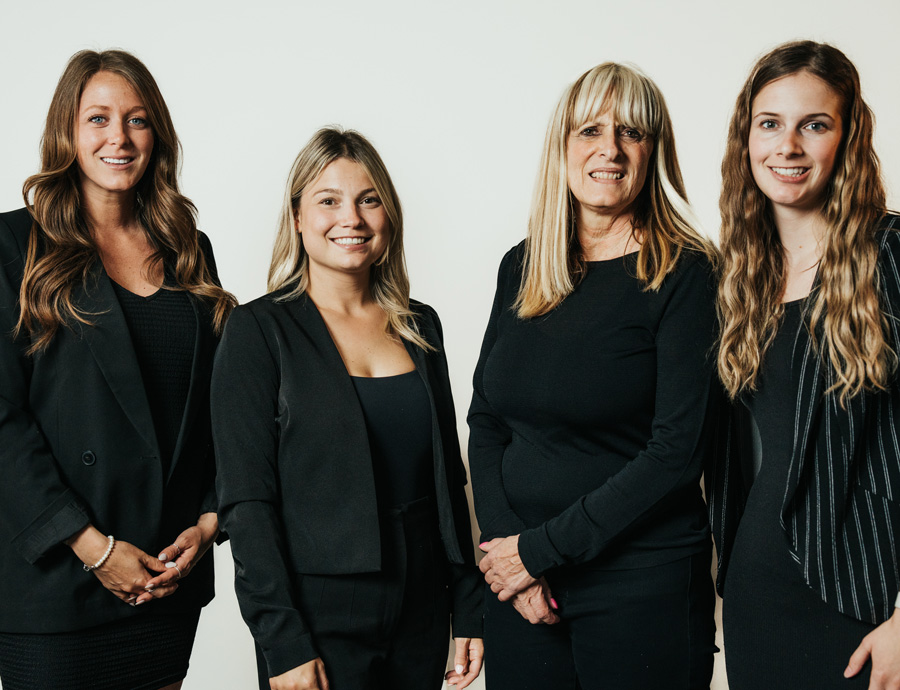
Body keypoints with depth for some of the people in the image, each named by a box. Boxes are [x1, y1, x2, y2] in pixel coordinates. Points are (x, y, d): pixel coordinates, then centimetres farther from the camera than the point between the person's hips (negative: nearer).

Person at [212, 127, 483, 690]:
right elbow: (246, 500, -11)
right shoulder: (260, 331, -7)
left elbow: (448, 477, 12)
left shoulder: (420, 326, 7)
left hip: (420, 619, 5)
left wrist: (469, 607, 8)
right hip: (319, 618, -4)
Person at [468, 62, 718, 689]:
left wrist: (542, 549, -13)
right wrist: (503, 540, -6)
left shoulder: (684, 275, -9)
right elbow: (485, 419, 8)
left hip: (643, 586, -4)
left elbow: (677, 450, -14)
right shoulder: (521, 268, 7)